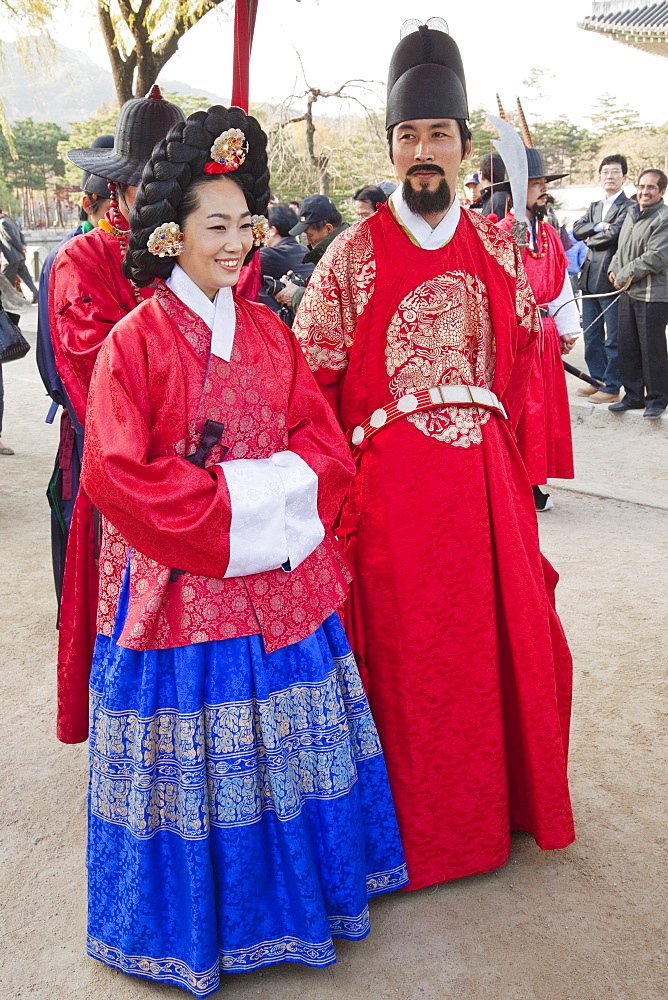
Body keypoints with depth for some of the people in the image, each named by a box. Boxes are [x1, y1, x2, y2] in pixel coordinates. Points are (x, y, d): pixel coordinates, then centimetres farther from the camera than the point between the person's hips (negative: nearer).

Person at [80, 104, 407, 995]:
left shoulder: (270, 333, 8)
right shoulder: (135, 340, -7)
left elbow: (323, 443, 5)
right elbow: (118, 474, -14)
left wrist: (261, 486, -13)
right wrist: (231, 498, -15)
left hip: (280, 577, 5)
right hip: (180, 582, -4)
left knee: (285, 740, 13)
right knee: (195, 754, 6)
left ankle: (297, 887, 35)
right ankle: (195, 925, 28)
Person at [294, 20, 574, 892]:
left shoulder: (496, 248, 9)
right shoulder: (355, 254, -2)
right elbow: (313, 378, -3)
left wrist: (500, 441, 12)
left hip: (485, 474, 4)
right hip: (391, 483, -4)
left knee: (513, 639, 11)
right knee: (407, 650, 4)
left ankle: (509, 801, 35)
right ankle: (417, 827, 24)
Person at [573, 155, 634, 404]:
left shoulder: (629, 208, -7)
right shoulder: (594, 207, 19)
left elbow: (613, 234, -19)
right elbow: (577, 230, 5)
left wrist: (590, 240, -2)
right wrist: (599, 226, -11)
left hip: (612, 280, -8)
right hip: (590, 280, 8)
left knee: (613, 339, -1)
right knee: (591, 336, 13)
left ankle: (612, 387, 5)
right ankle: (597, 380, 23)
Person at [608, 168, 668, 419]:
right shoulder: (631, 213, 15)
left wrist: (626, 275, -12)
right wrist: (614, 269, 6)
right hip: (628, 293, 8)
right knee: (628, 347, 11)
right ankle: (633, 396, 23)